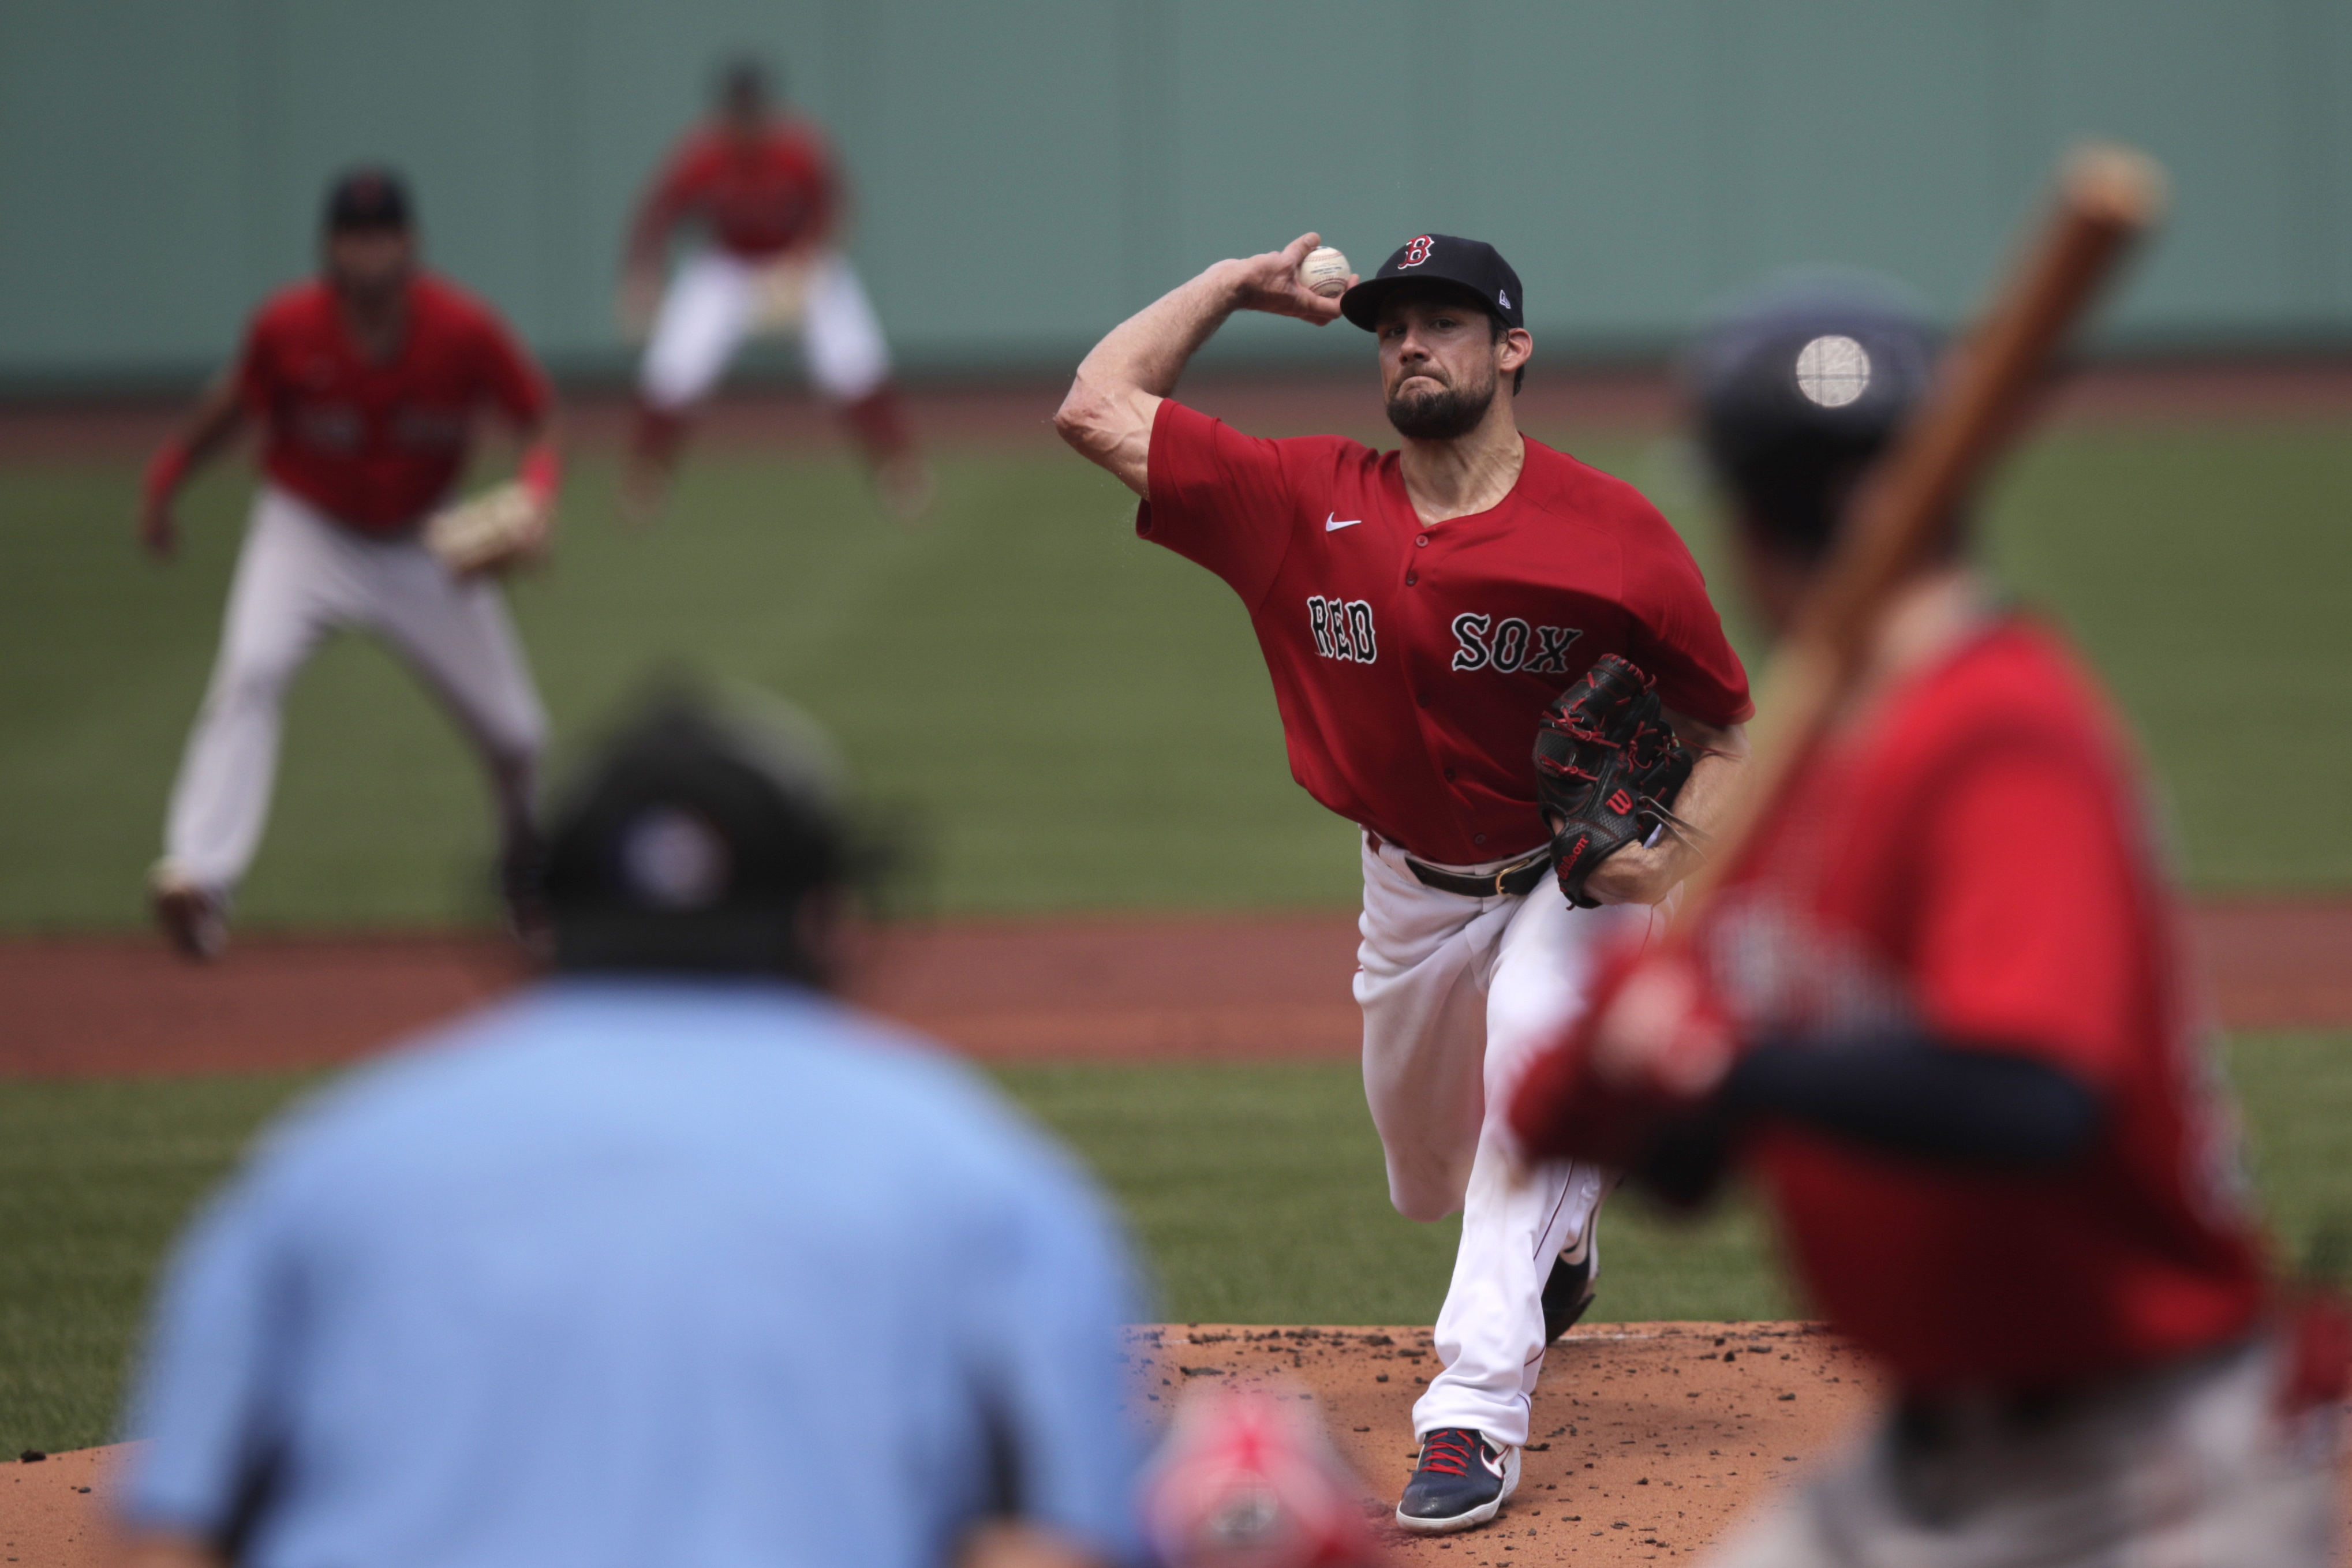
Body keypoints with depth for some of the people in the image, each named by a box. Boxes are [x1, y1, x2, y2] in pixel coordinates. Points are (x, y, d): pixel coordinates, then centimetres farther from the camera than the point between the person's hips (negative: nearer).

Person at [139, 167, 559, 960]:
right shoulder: (288, 328, -19)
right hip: (306, 530, -1)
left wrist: (536, 501, -31)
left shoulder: (464, 330, -20)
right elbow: (239, 400, -1)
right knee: (250, 671, -30)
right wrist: (165, 481, 2)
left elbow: (537, 421, -12)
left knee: (515, 735, 2)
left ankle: (529, 866, 35)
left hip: (420, 549, 1)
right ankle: (197, 877, -35)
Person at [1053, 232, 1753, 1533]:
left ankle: (1477, 1414, -31)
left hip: (1578, 872, -4)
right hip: (1411, 885, 4)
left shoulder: (1614, 537, -20)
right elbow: (1096, 408, -13)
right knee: (1431, 1176, 16)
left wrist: (1677, 853, -28)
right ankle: (1555, 1239, 57)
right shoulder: (1309, 503, -12)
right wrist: (1236, 286, -8)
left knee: (1534, 1039, -33)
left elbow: (1725, 733, -10)